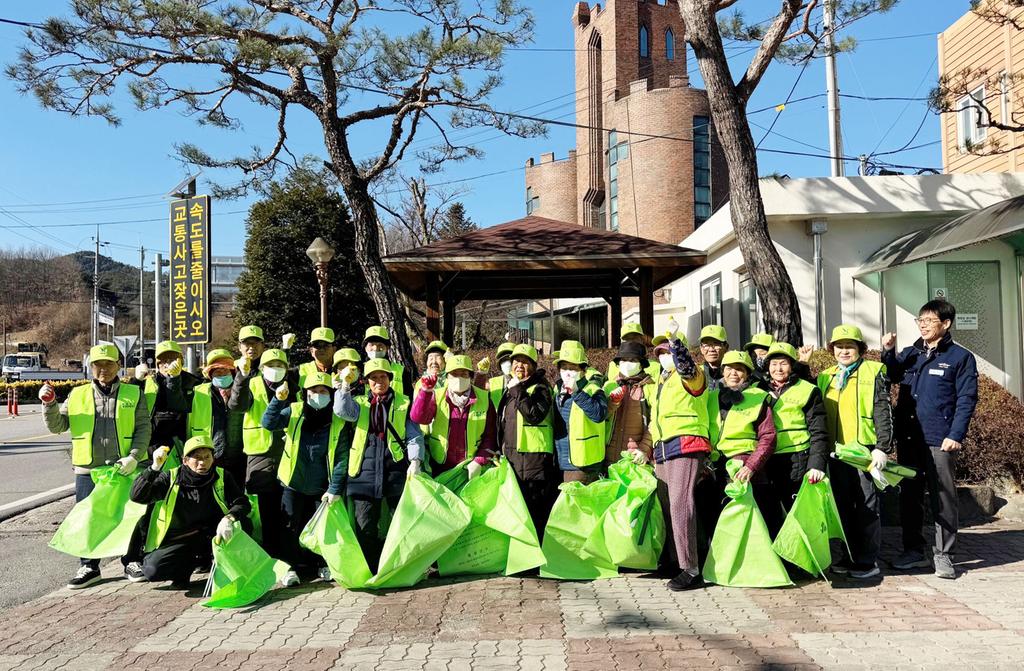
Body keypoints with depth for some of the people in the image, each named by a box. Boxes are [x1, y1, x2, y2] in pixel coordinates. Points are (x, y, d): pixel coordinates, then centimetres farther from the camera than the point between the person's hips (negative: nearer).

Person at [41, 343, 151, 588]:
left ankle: (132, 561, 19)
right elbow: (56, 425, 11)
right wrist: (49, 404, -7)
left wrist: (134, 457, -13)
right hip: (88, 470, 2)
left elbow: (144, 428, -1)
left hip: (125, 468, -2)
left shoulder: (133, 394, 4)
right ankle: (89, 566, 22)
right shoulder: (78, 395, 10)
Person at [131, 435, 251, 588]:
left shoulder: (222, 477, -2)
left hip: (211, 535, 1)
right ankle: (192, 562, 4)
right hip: (178, 540, -1)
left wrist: (229, 518, -31)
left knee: (243, 524, -27)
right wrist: (155, 468, -27)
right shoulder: (170, 478, -5)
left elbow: (242, 503, -8)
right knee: (152, 568, -28)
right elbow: (137, 496, -13)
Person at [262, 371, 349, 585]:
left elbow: (342, 459, -7)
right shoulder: (294, 412, -4)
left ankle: (324, 564, 24)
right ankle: (291, 567, 16)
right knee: (292, 527, 3)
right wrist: (278, 400, -35)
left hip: (321, 487, 0)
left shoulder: (339, 421, -7)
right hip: (294, 483, 0)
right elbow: (268, 423, -20)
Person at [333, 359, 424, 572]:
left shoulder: (403, 404, 10)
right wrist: (345, 385, -11)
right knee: (365, 525, 3)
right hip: (365, 470, 2)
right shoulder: (360, 403, 16)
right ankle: (369, 571, 14)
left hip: (396, 468, -1)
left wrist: (415, 460, -9)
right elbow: (343, 411, -5)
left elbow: (414, 436, 4)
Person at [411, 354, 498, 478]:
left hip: (471, 469, 0)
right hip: (440, 467, 1)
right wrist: (426, 391, -32)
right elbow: (418, 418, -18)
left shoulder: (484, 399, -2)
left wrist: (479, 462, -13)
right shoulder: (437, 396, -2)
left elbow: (490, 435, -2)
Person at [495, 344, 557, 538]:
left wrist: (518, 390, -20)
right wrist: (501, 451, 22)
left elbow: (535, 414, -23)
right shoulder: (510, 389, 19)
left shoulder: (539, 388, -5)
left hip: (533, 459, -8)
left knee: (533, 512, -7)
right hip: (511, 459, 8)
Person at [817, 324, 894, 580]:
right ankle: (852, 556, 21)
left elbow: (884, 412, -5)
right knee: (843, 506, 11)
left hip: (865, 450, -5)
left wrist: (883, 448, -13)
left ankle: (869, 561, 8)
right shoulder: (825, 377, 16)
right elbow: (819, 416, 19)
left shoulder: (873, 372, 1)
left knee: (867, 506, 0)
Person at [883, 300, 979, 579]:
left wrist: (955, 435, -14)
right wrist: (888, 351, -9)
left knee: (943, 498, 1)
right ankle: (913, 550, 22)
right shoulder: (908, 354, 14)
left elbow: (966, 400, -6)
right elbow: (890, 377, 3)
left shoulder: (961, 357, 0)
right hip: (907, 438, 5)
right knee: (909, 496, 11)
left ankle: (943, 555, 12)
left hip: (940, 440, -5)